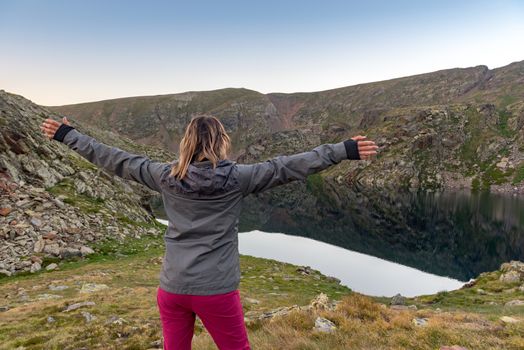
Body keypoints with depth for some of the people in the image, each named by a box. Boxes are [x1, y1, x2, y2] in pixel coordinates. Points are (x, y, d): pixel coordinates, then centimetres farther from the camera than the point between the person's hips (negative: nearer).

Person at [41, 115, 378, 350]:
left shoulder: (166, 176, -2)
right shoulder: (237, 177, -11)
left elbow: (117, 161, 6)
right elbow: (287, 167, -13)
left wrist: (68, 135, 19)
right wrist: (345, 150, -10)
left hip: (172, 288, 3)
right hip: (217, 290, -3)